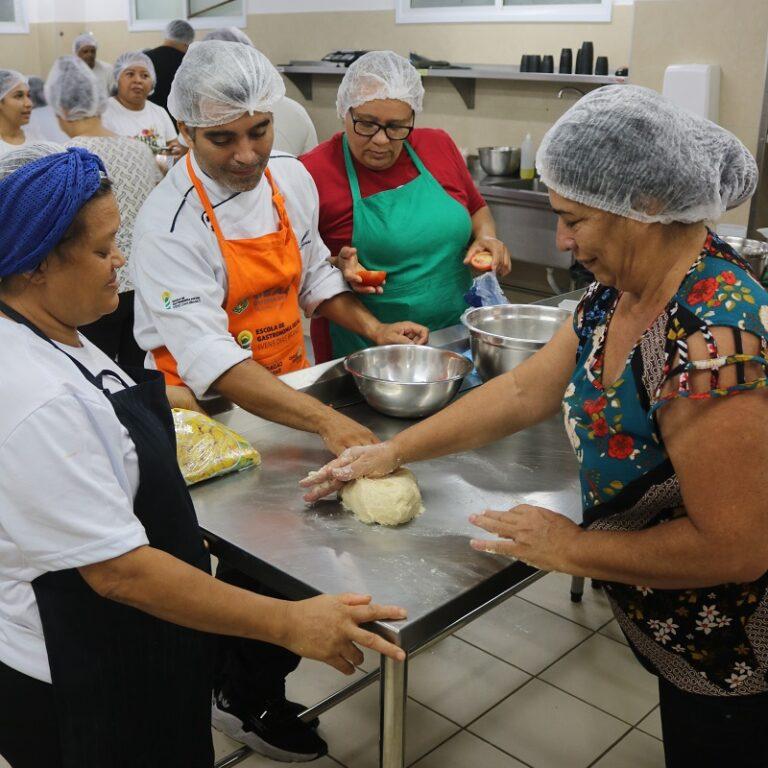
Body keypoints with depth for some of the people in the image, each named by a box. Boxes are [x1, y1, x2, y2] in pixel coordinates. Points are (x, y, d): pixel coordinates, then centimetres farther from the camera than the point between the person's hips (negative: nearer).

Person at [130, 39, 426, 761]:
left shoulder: (291, 178, -3)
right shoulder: (170, 222, -24)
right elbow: (208, 358, -34)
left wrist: (372, 328, 3)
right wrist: (323, 419, -42)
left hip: (290, 388, 6)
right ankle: (247, 700, 26)